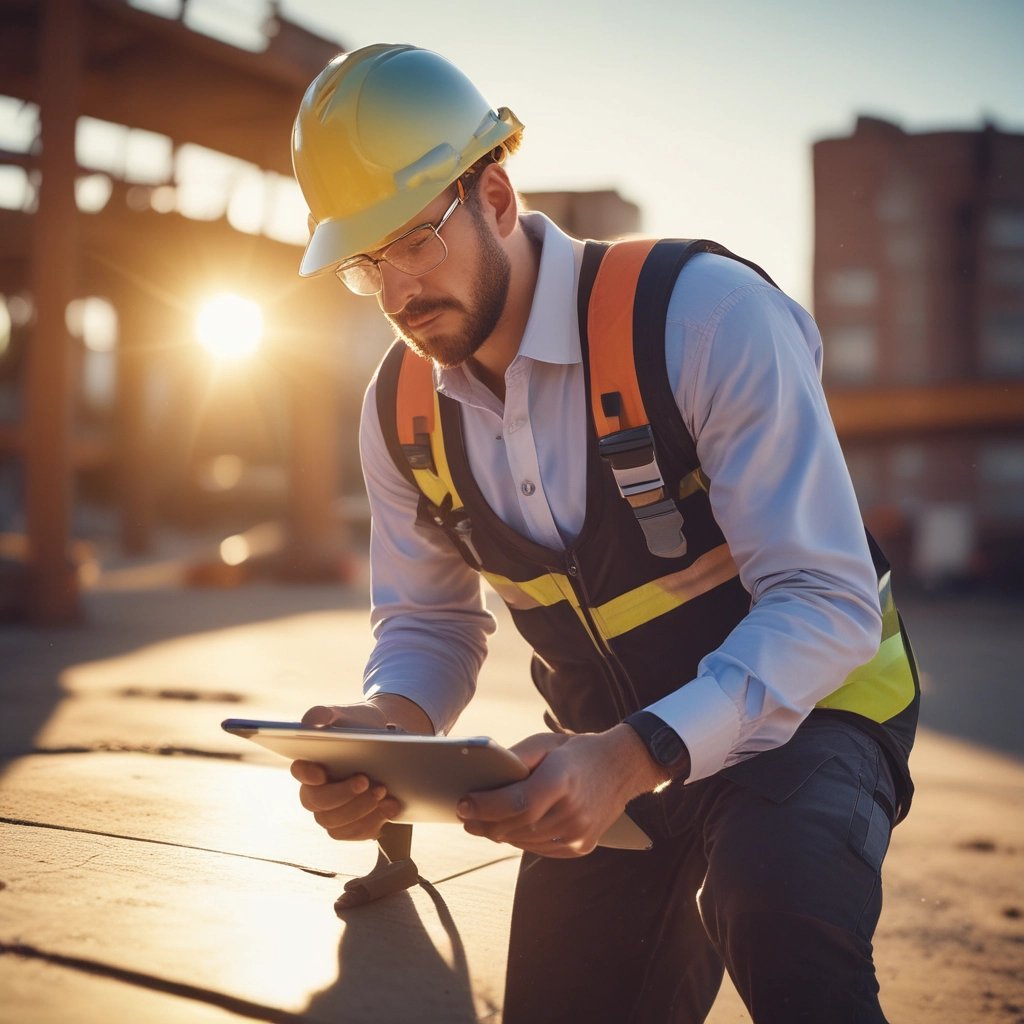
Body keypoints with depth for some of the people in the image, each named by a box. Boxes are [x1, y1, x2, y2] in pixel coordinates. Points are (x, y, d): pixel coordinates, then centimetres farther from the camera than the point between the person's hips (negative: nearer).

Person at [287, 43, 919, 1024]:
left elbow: (826, 601, -26)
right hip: (610, 754, 6)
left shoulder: (708, 317, -24)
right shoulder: (398, 412, -4)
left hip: (798, 708, -5)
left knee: (774, 902, -36)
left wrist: (639, 756, -39)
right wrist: (385, 723, -18)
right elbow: (428, 622, 7)